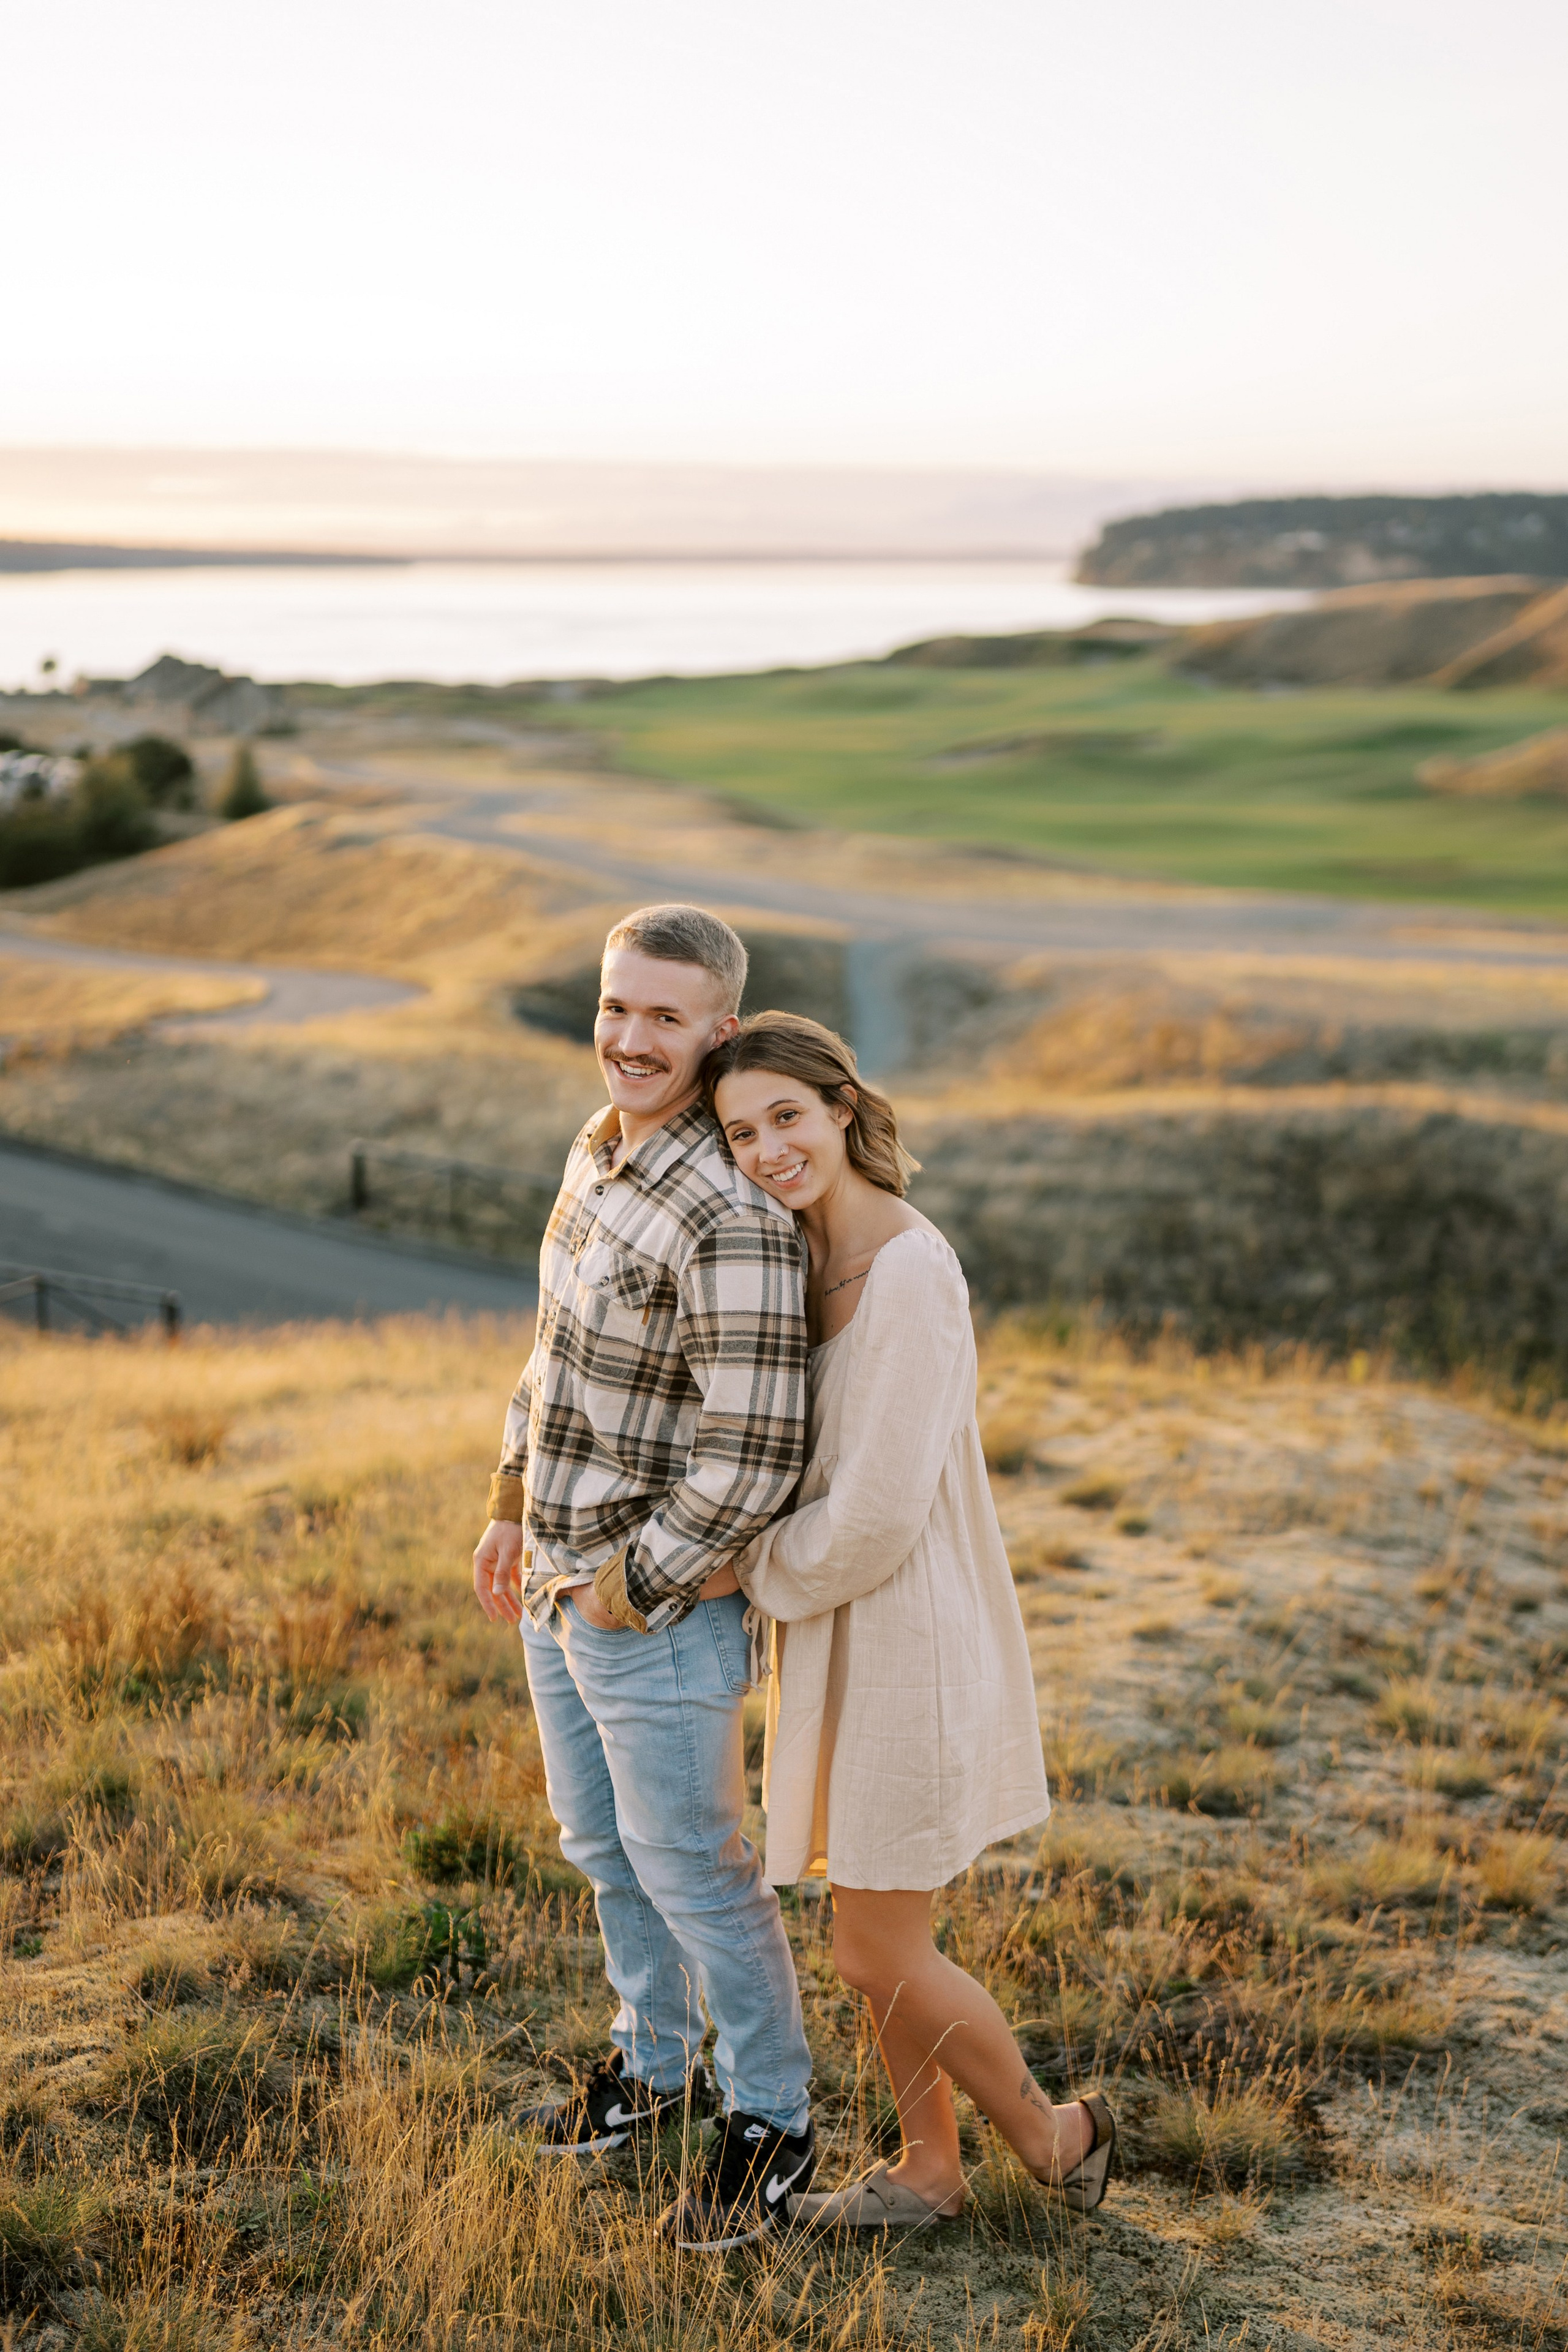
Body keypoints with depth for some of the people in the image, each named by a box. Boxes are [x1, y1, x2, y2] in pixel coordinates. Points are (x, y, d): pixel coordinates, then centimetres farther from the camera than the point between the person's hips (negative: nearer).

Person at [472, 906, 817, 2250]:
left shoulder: (733, 1224, -28)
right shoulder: (599, 1153, 1)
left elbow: (752, 1463, -28)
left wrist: (633, 1587, -18)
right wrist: (514, 1507, 15)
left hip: (663, 1611, -8)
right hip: (561, 1583, 9)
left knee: (693, 1872, 8)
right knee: (602, 1841, 24)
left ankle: (771, 2123, 28)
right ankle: (651, 2061, 46)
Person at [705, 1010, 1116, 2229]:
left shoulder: (909, 1273, -24)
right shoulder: (819, 1254, 4)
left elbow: (878, 1512, -24)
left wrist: (754, 1572, -8)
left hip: (908, 1642, -9)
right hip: (848, 1635, 9)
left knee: (880, 1954, 4)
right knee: (882, 1930, 19)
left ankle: (1055, 2135, 26)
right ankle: (929, 2172, 35)